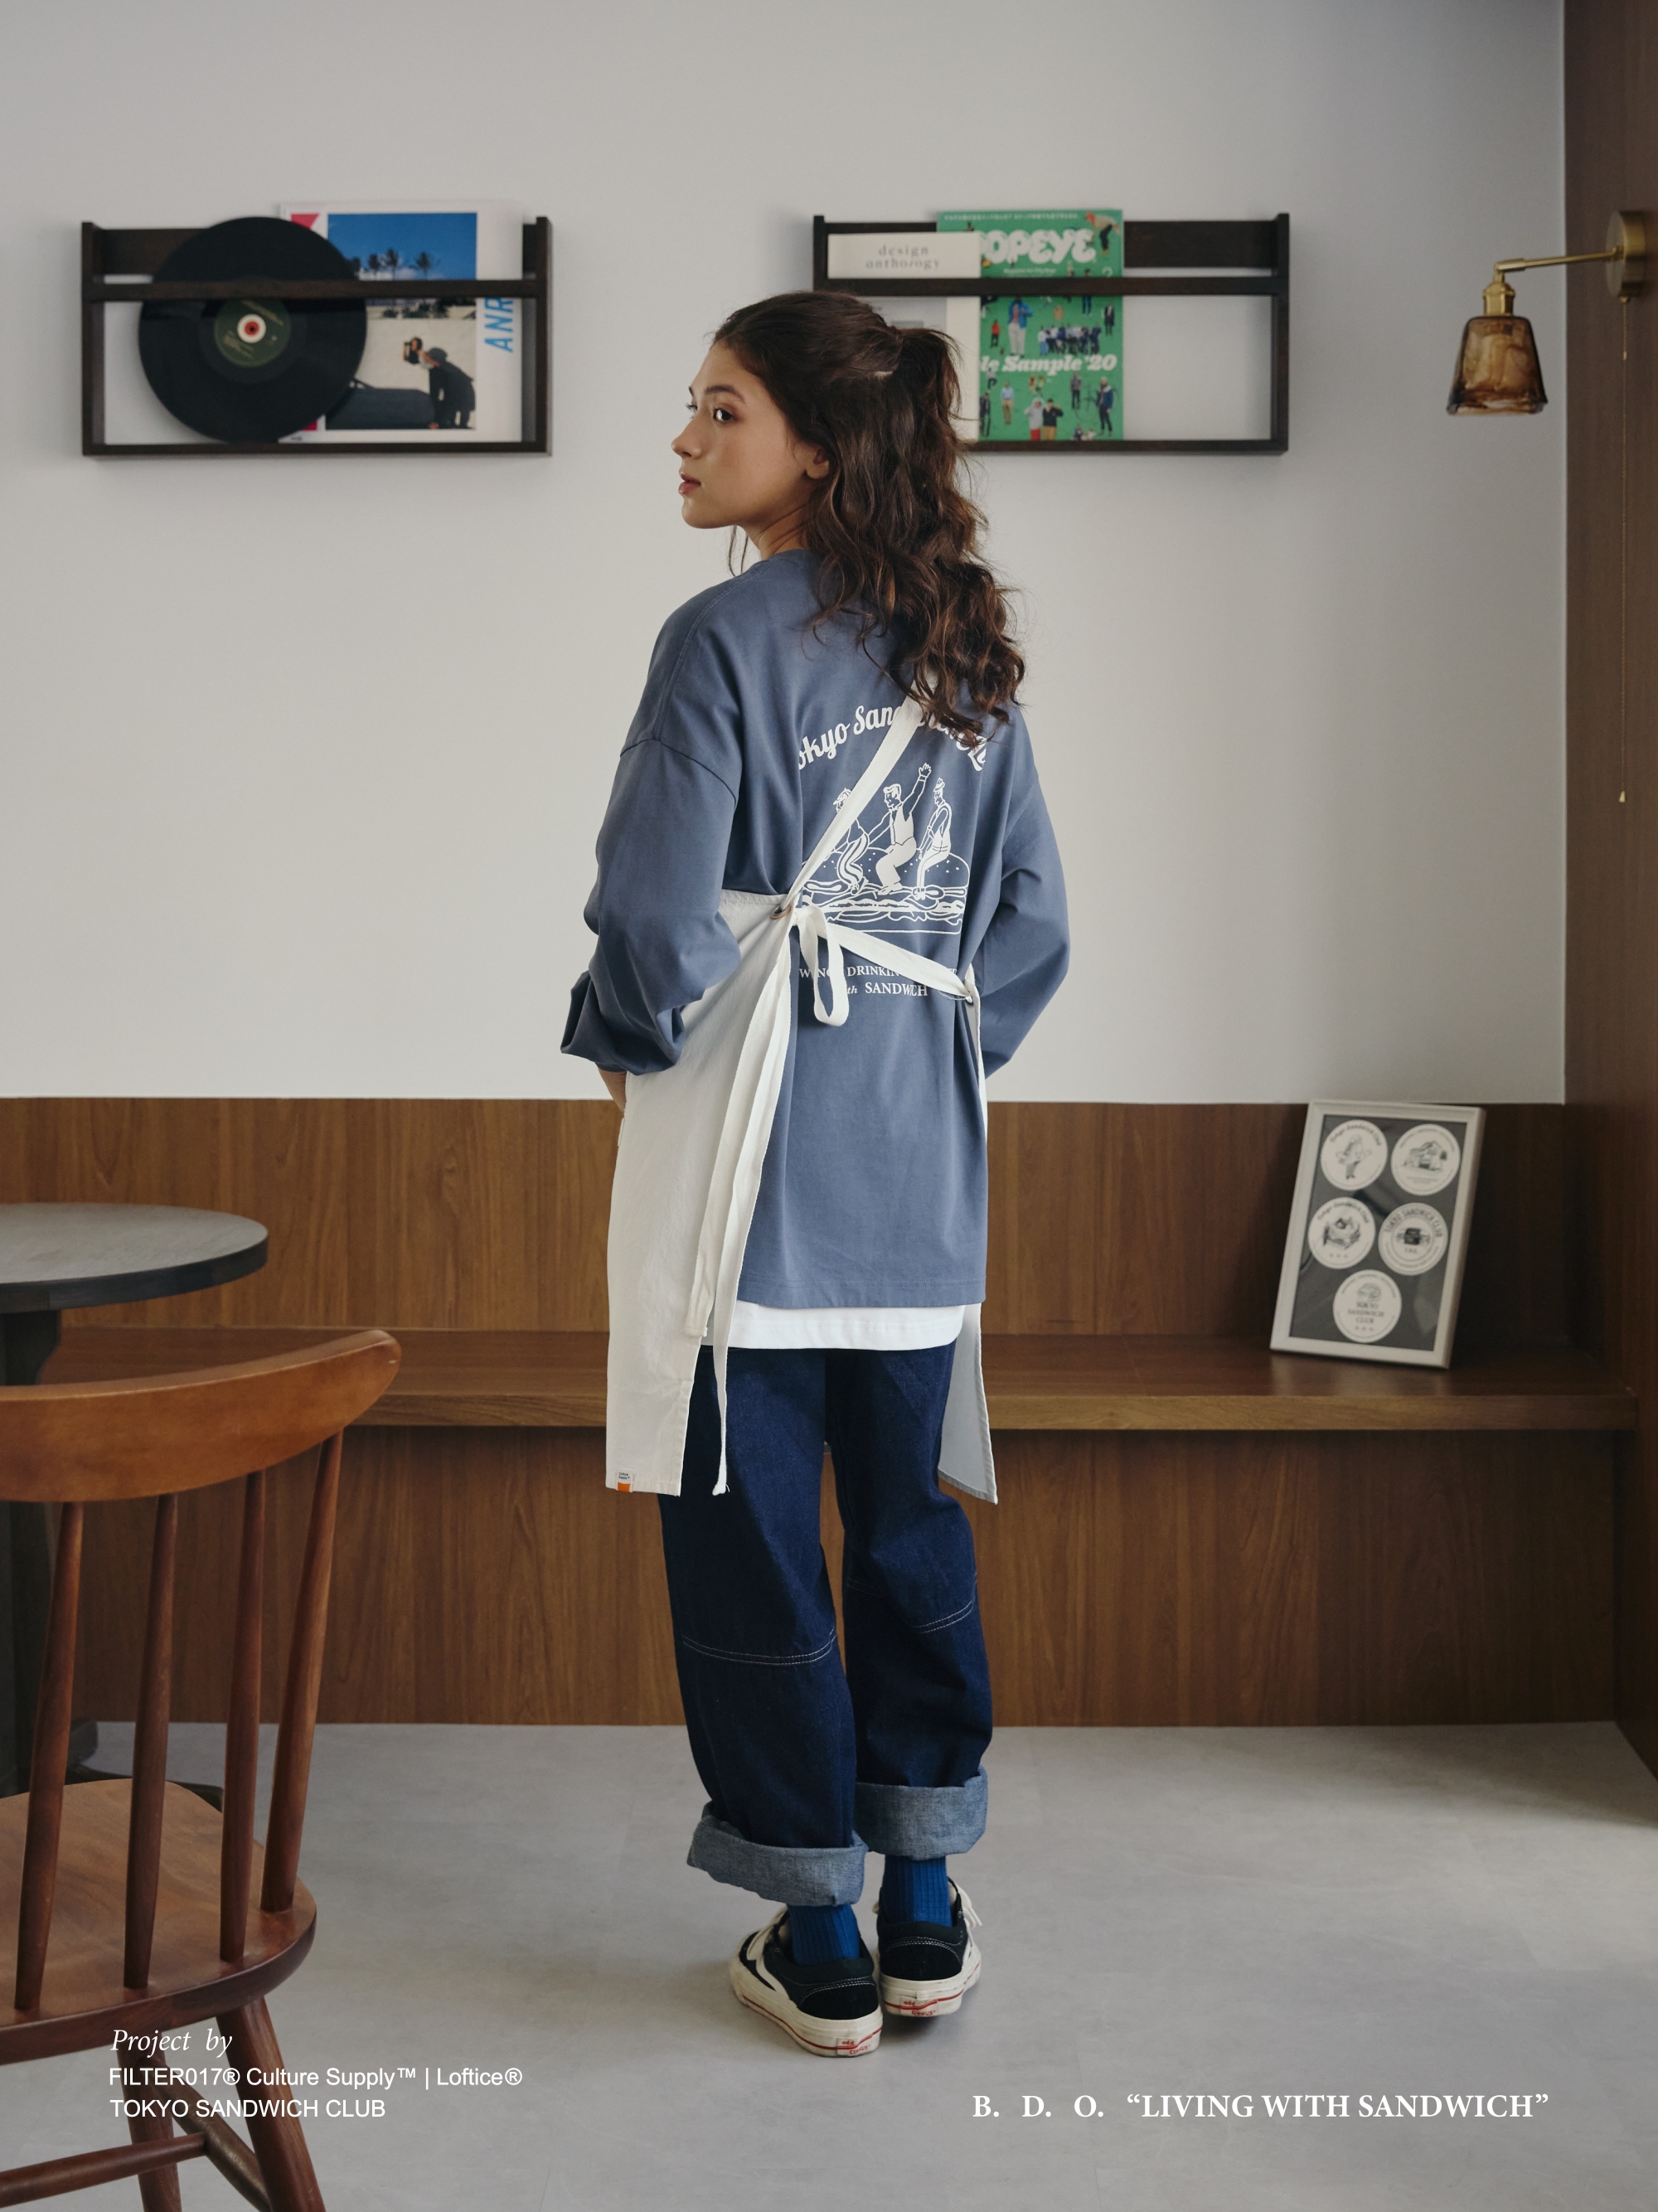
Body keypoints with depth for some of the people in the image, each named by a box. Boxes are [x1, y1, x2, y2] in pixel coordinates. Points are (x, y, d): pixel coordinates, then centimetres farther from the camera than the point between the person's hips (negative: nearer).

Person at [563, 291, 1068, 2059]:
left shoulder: (726, 639, -12)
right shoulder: (968, 655, 8)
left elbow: (657, 915, -16)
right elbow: (1034, 922, 10)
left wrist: (624, 1034, 3)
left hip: (753, 1139, -6)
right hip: (922, 1153, 7)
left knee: (749, 1521, 4)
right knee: (910, 1508, 15)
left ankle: (819, 1943, 12)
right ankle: (924, 1909, 24)